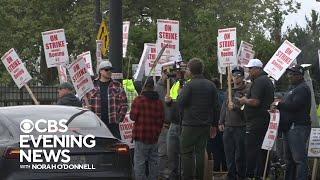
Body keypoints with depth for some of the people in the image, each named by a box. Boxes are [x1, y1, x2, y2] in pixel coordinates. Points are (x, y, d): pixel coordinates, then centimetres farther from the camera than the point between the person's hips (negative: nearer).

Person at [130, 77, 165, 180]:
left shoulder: (138, 100, -12)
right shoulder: (159, 102, 7)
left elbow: (133, 117, -10)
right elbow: (162, 120, 11)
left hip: (141, 136, -5)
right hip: (154, 137, 5)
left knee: (139, 162, -2)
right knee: (154, 161, 13)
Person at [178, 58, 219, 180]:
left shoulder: (189, 85, -12)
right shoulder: (211, 85, 6)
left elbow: (180, 103, -12)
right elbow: (215, 106, 9)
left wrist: (181, 92, 6)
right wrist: (214, 124, 15)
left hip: (190, 124, -5)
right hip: (205, 124, 6)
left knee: (186, 152, 0)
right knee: (200, 152, 11)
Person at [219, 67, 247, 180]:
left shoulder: (246, 91, -7)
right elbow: (224, 107, 21)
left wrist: (235, 107, -29)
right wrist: (221, 122, 17)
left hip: (241, 127, -6)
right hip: (228, 127, 6)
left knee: (240, 155, -2)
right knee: (229, 154, 9)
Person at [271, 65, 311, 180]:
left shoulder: (303, 88, -9)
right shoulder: (292, 88, 23)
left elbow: (294, 105, -21)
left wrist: (279, 104, -8)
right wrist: (278, 106, 5)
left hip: (298, 127, -11)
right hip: (289, 127, 11)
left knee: (299, 159, -14)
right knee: (289, 159, 13)